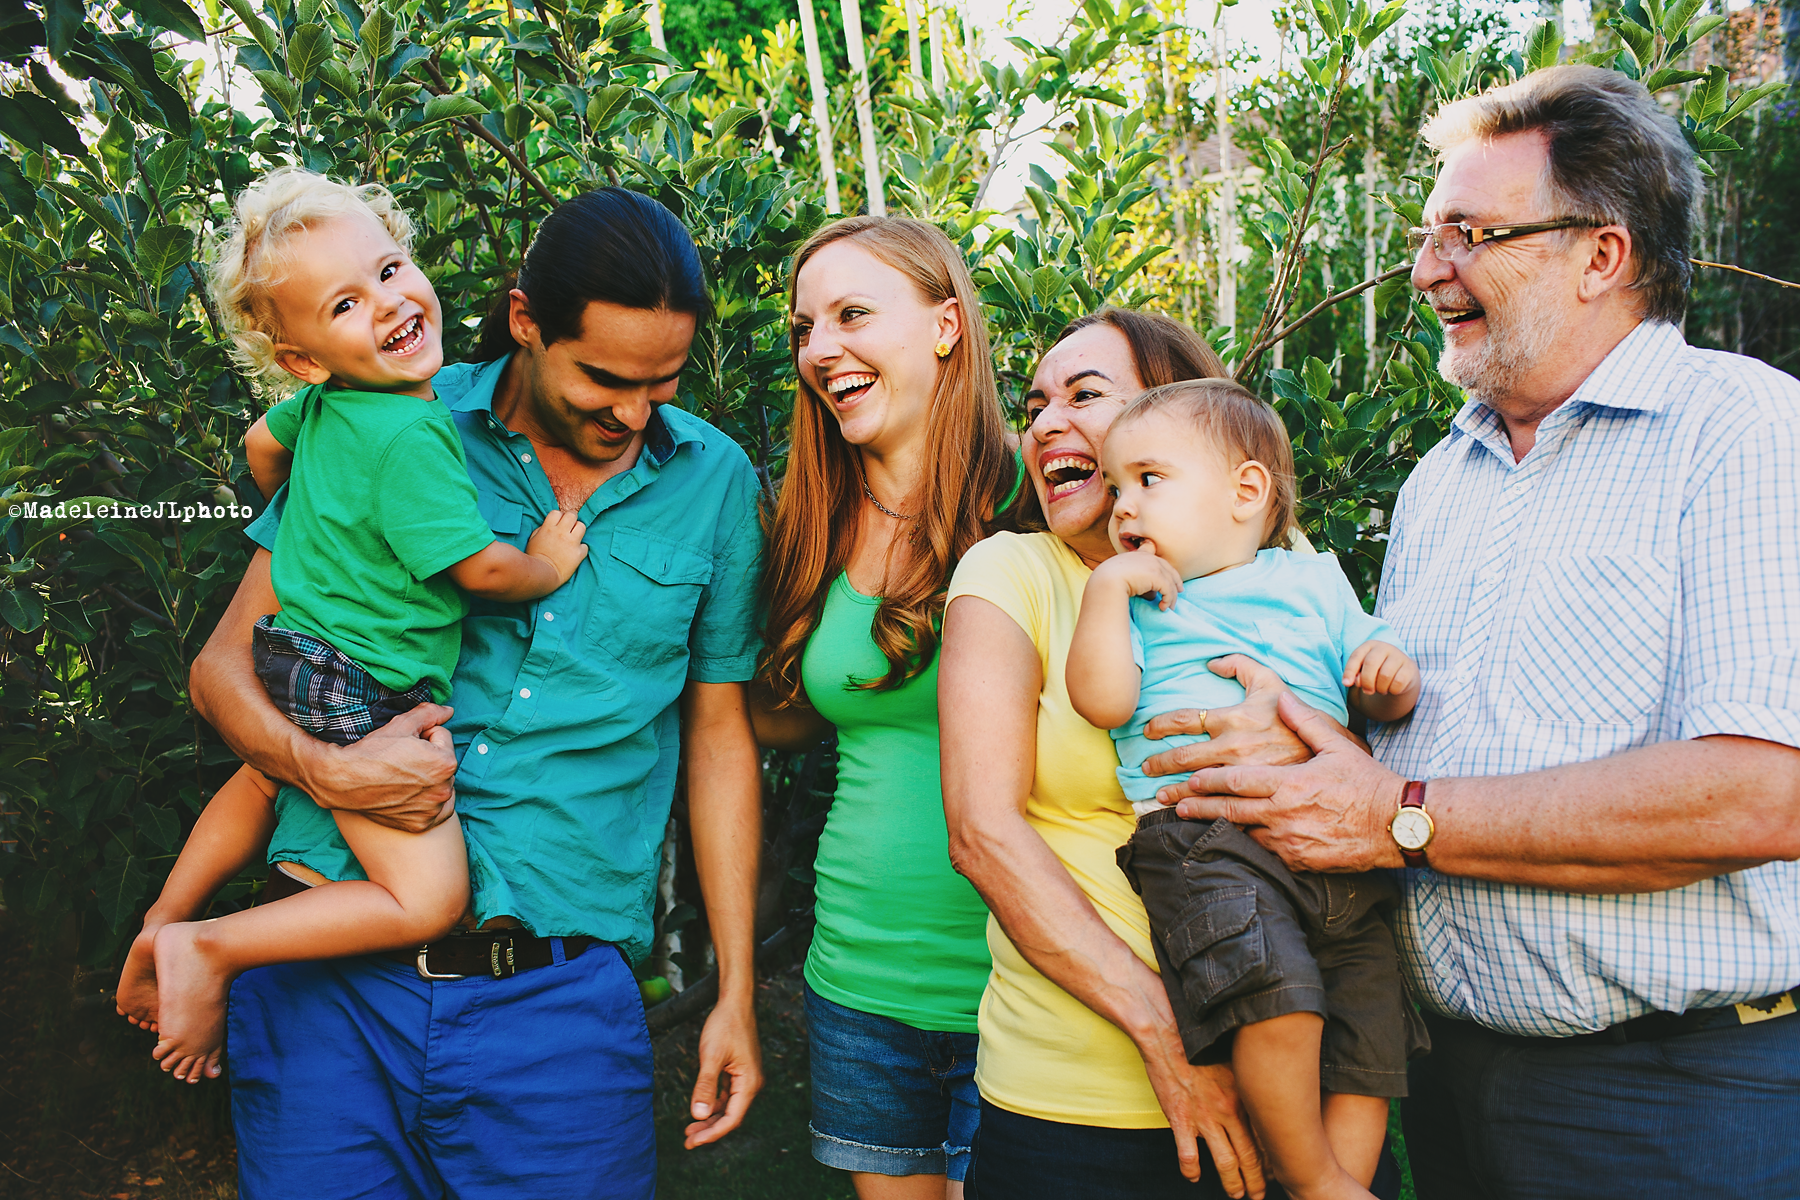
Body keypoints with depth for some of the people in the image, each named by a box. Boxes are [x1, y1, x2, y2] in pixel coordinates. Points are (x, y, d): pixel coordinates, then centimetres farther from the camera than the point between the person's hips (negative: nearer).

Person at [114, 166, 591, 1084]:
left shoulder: (324, 406, 3)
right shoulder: (409, 435, -24)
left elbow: (261, 444, 25)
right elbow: (482, 568, -22)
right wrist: (548, 566, -1)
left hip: (298, 662, 10)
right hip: (362, 695, -10)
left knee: (266, 778, 39)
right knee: (428, 900, -11)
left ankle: (160, 925, 48)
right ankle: (208, 949, -5)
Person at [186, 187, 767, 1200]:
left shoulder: (716, 481, 4)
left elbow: (720, 731, 10)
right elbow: (226, 665, 4)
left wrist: (737, 995, 8)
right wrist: (322, 767, -18)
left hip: (556, 1002, 1)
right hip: (332, 983, 0)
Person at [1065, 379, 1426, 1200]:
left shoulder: (1311, 580, 22)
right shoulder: (1134, 598, 16)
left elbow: (1382, 697, 24)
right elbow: (1103, 701, -2)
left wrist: (1390, 675, 1)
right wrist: (1107, 585, -2)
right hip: (1201, 834, -4)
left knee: (1370, 1030, -1)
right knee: (1278, 993, -26)